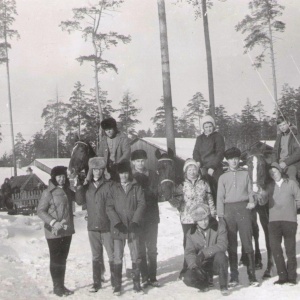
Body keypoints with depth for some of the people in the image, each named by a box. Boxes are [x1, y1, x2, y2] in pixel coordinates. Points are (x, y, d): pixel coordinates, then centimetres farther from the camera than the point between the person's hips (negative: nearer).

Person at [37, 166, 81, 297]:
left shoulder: (67, 191, 8)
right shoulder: (48, 192, -11)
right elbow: (40, 211, -12)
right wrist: (53, 222, -23)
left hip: (67, 230, 6)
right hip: (54, 231, -6)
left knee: (63, 259, 14)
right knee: (55, 259, 3)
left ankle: (62, 285, 24)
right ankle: (57, 286, 14)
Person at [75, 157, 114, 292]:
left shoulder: (109, 185, -7)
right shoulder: (87, 186, 6)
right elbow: (81, 201, 2)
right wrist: (79, 188, -7)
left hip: (107, 226, -4)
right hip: (92, 227, 4)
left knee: (112, 256, 3)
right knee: (96, 257, 13)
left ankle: (115, 281, 16)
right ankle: (96, 282, 22)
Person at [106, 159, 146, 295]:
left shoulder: (136, 187, 4)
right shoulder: (114, 187, 5)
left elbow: (141, 204, -2)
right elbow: (109, 207, 0)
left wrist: (135, 221, -14)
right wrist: (117, 222, -13)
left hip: (133, 228, 0)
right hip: (118, 228, 0)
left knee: (136, 257, 5)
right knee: (117, 257, 3)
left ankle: (137, 284, 16)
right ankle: (117, 285, 11)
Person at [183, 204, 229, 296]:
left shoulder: (219, 226, -8)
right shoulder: (191, 232, -1)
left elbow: (222, 245, -21)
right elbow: (189, 252, -7)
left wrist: (204, 253, -32)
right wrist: (194, 265, -29)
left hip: (216, 264, -1)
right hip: (201, 265, 1)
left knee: (220, 255, -35)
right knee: (188, 278, -26)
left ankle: (223, 286, -13)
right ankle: (204, 284, 10)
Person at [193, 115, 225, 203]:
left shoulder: (218, 137, 4)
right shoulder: (200, 138, 16)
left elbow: (220, 153, -3)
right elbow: (196, 153, 12)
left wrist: (213, 167, -12)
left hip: (215, 169, -3)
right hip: (203, 169, 3)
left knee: (217, 191, -8)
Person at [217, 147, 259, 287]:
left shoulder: (245, 174, 13)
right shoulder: (223, 177, 12)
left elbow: (250, 191, 12)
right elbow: (220, 197, 8)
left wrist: (251, 201, -9)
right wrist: (220, 215, -1)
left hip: (243, 208, -1)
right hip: (229, 209, 1)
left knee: (247, 242, -5)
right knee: (231, 244, 3)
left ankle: (252, 275, -2)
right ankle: (234, 276, 8)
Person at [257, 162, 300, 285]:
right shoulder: (269, 186, 9)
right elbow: (263, 201, -3)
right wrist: (260, 197, -22)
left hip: (289, 220, -1)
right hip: (274, 221, 2)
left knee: (290, 250, 4)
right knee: (275, 250, -2)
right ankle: (282, 276, 6)